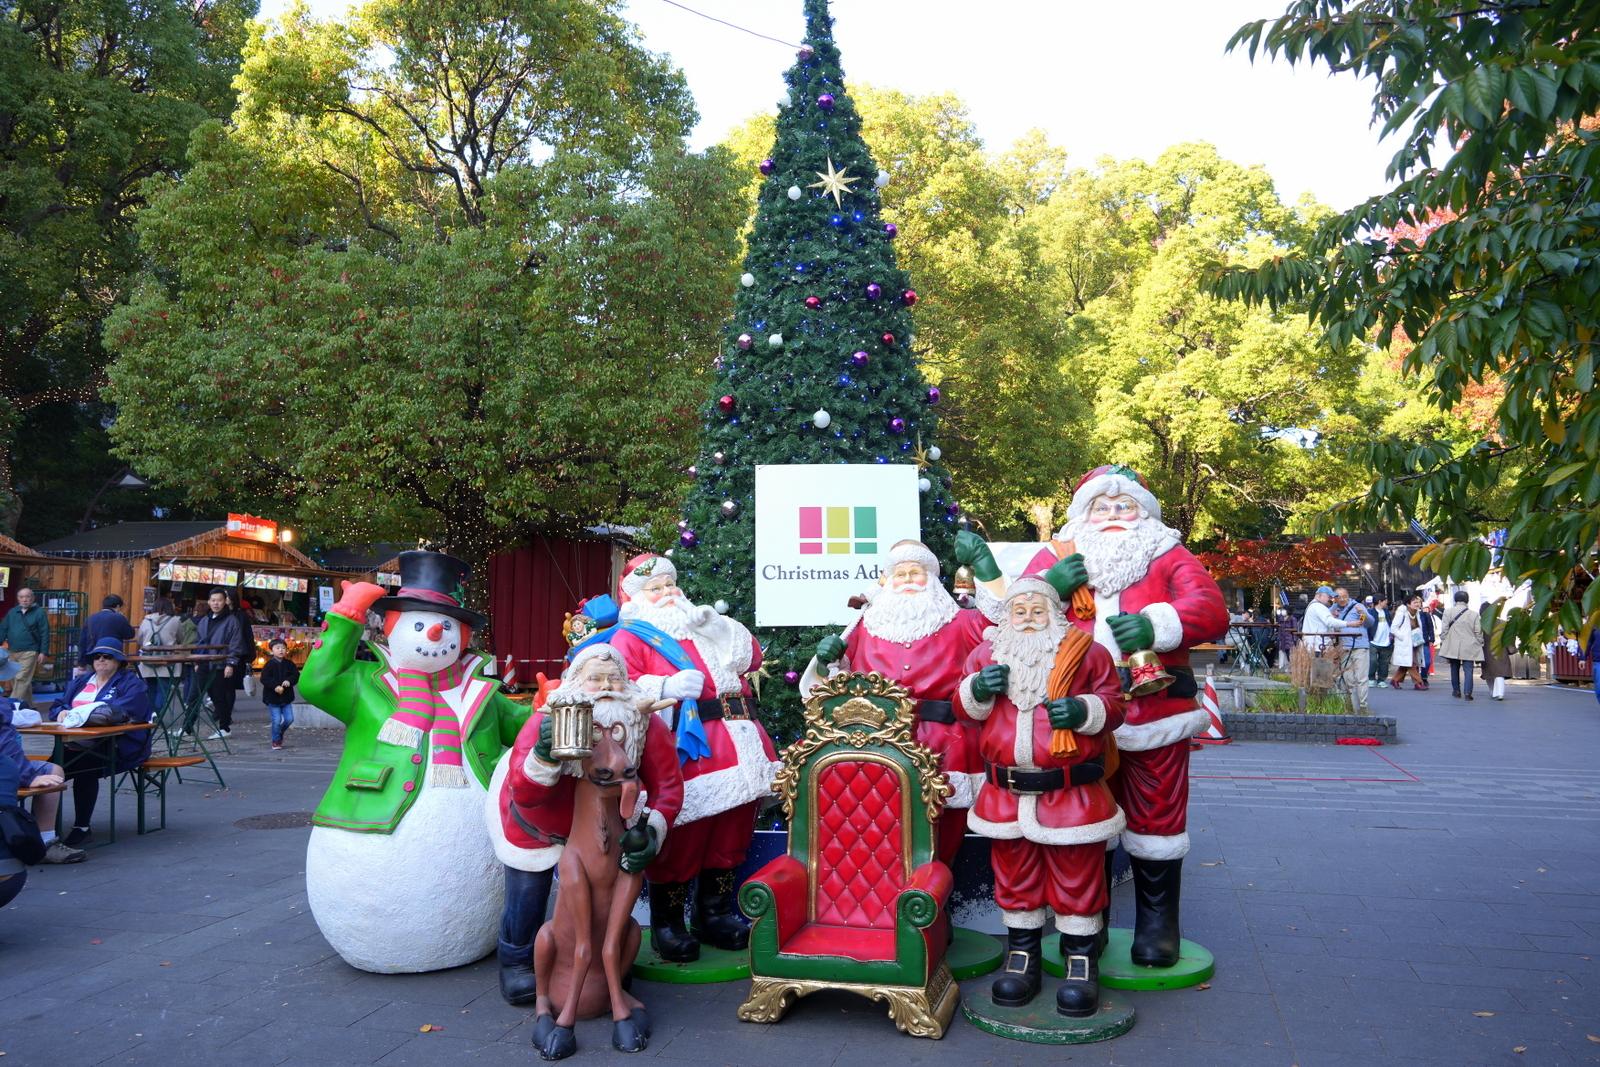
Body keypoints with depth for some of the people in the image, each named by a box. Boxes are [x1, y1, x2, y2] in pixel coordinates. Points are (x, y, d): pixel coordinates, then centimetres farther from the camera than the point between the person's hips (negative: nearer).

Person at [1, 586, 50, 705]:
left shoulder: (39, 612, -3)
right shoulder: (12, 612, 13)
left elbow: (45, 634, -6)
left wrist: (43, 652, -11)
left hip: (29, 652, -6)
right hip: (12, 652, 6)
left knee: (21, 680, -12)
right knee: (14, 680, 11)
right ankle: (28, 704, 21)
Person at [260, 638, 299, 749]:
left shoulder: (289, 664, 5)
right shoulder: (269, 665, -6)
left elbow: (296, 675, 1)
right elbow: (264, 679, -13)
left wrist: (289, 681, -19)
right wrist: (275, 687, -26)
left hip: (286, 697, 4)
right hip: (273, 698, -4)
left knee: (289, 719, 2)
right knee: (277, 720, -6)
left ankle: (280, 734, 29)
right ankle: (276, 741, 12)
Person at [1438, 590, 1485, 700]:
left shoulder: (1448, 612, -2)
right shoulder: (1474, 614, -1)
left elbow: (1444, 630, -2)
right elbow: (1478, 632, 2)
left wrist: (1442, 642, 7)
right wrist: (1480, 644, 13)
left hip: (1453, 646, 1)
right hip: (1469, 647, -1)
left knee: (1455, 669, 15)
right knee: (1468, 670, -2)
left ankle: (1456, 690, 21)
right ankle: (1467, 691, -14)